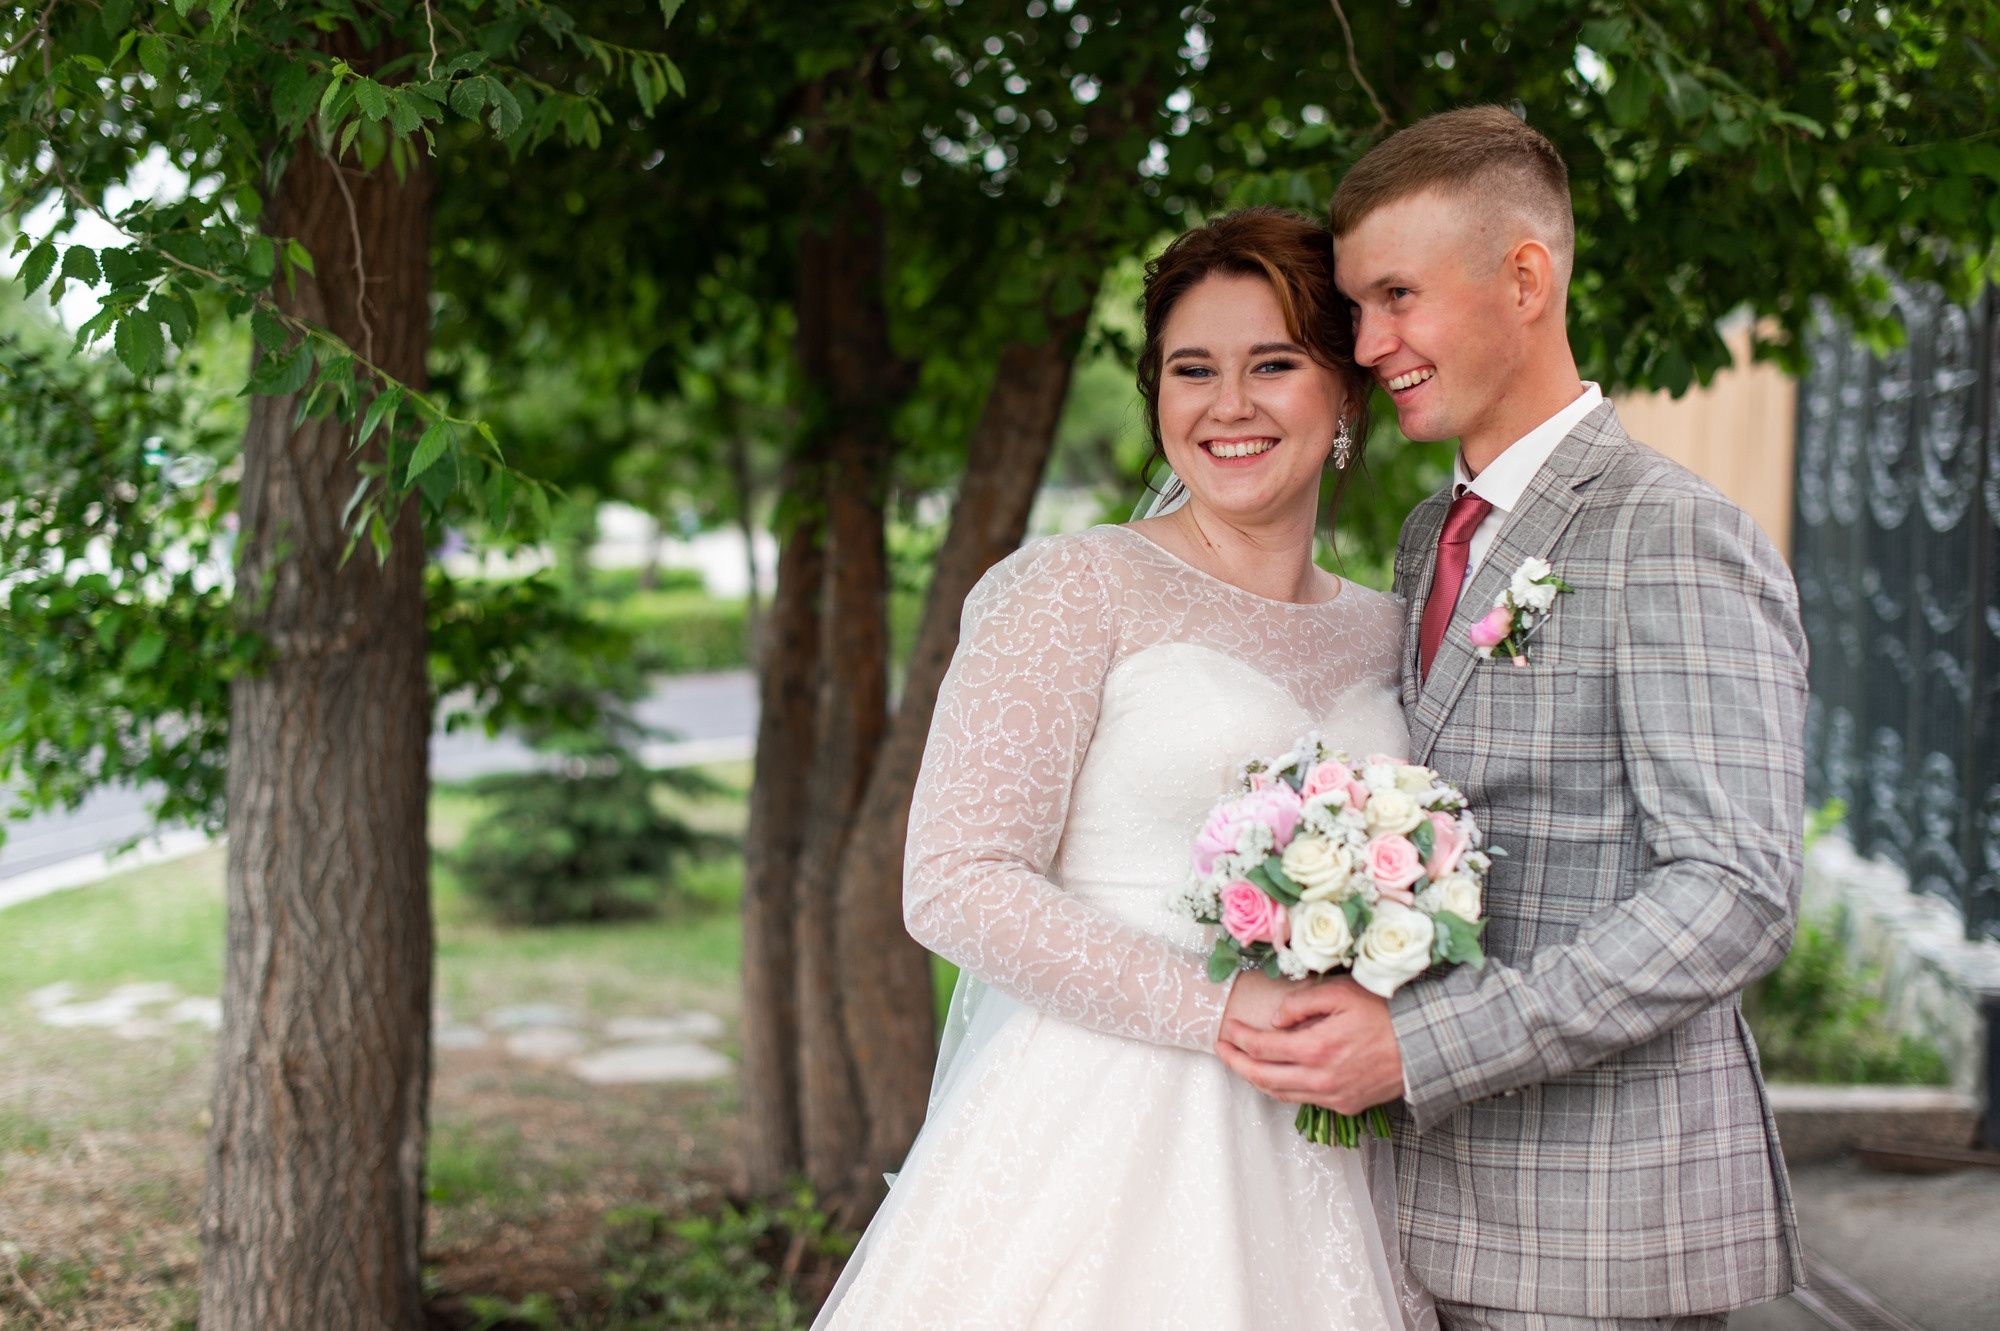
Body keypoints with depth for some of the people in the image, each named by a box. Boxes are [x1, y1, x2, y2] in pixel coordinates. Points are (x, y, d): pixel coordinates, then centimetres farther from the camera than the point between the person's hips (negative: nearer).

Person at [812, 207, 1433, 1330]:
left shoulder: (1386, 634, 11)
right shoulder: (1080, 591, -5)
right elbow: (956, 883, -12)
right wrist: (1228, 1009, -17)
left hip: (1302, 1171, 5)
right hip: (1093, 1142, -4)